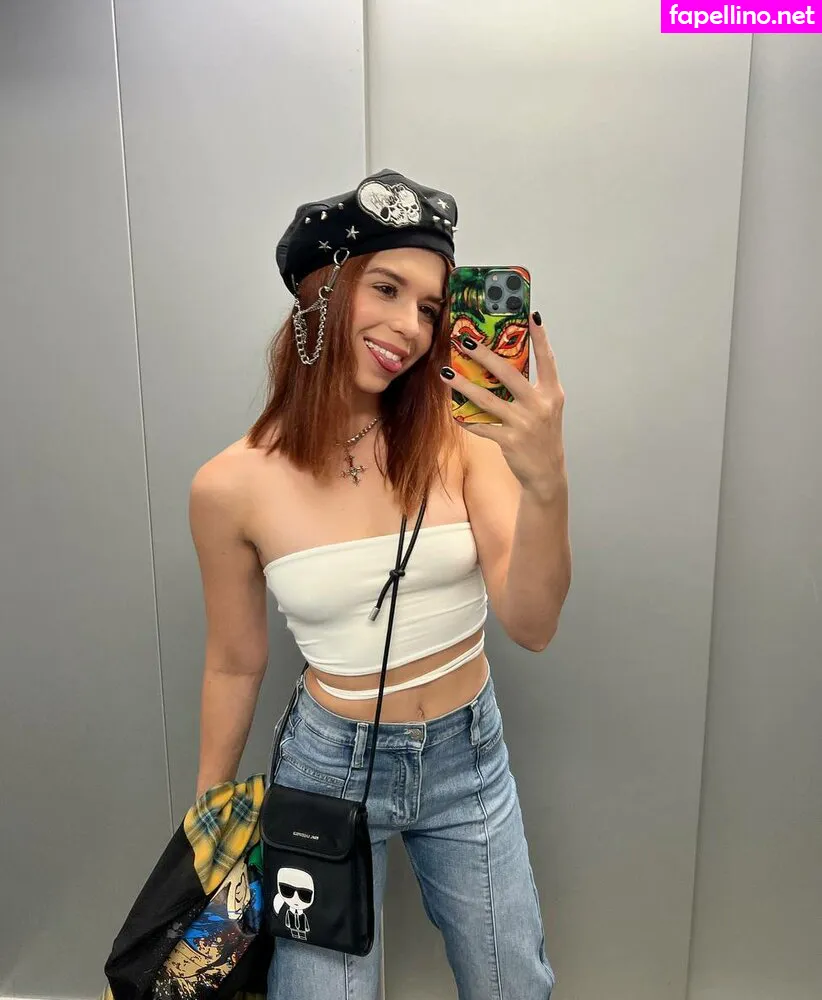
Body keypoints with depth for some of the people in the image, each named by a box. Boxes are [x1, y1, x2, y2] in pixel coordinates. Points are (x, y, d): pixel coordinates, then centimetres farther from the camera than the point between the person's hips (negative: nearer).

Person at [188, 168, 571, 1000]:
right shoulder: (232, 486, -15)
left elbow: (530, 625, -19)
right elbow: (235, 666, -2)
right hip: (331, 761, -1)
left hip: (469, 756, 2)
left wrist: (546, 483, -38)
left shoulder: (460, 438, -13)